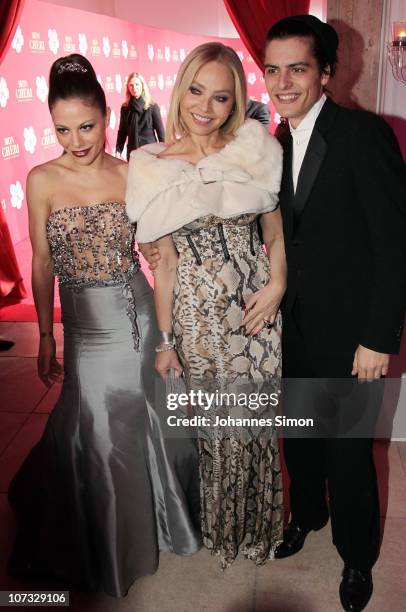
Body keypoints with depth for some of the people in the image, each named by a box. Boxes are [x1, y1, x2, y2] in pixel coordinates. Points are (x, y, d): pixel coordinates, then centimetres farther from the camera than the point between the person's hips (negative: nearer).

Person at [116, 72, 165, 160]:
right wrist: (118, 150, -1)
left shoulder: (152, 106, -3)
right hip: (132, 152, 3)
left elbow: (160, 130, -3)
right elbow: (122, 131, 9)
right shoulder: (125, 108, 6)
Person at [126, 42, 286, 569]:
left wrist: (277, 283, -11)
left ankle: (258, 524, 41)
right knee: (212, 425, 13)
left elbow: (276, 232, 7)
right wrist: (165, 340, 2)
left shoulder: (256, 151, -2)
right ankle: (220, 525, 43)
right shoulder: (154, 167, -2)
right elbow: (165, 260, 0)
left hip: (254, 307, 0)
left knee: (255, 421, 11)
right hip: (195, 313, 0)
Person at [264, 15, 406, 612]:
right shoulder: (277, 145, 6)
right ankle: (306, 513, 48)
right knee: (299, 433, 21)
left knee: (349, 451, 8)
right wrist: (275, 307, 4)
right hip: (293, 327, 6)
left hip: (348, 331, -5)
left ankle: (356, 556, 35)